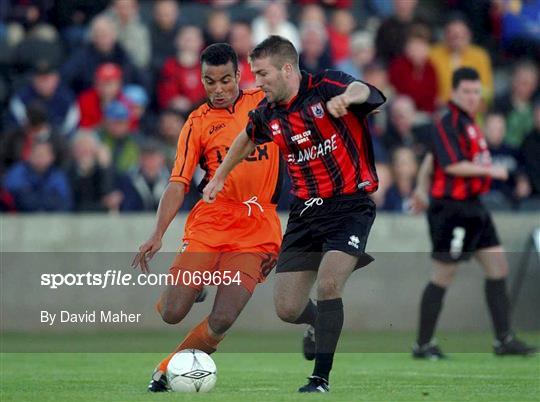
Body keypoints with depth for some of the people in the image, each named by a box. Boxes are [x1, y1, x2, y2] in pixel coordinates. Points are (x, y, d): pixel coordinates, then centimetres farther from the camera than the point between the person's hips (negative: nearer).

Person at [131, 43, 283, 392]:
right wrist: (158, 234, -16)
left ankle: (167, 370, 7)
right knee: (172, 314, -10)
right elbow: (179, 183, -2)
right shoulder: (198, 122, 5)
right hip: (208, 224, 0)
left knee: (221, 321, -15)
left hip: (256, 232, 0)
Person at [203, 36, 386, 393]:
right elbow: (247, 139, 28)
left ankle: (322, 377, -10)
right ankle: (320, 324, 37)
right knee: (287, 309, 1)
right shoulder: (267, 115, 5)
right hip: (306, 212, 6)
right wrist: (219, 177, 37)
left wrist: (346, 97, -58)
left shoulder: (325, 86, -13)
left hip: (350, 206, -6)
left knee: (328, 286, -23)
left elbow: (362, 90, -35)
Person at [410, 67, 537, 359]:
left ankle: (504, 339, 10)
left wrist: (421, 188, 27)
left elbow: (431, 156, 24)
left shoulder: (467, 123, 15)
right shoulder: (448, 123, -14)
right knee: (443, 275, -4)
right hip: (451, 209, -10)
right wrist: (490, 170, -17)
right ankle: (423, 344, 5)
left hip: (472, 208, 10)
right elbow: (452, 164, -24)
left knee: (498, 266, 6)